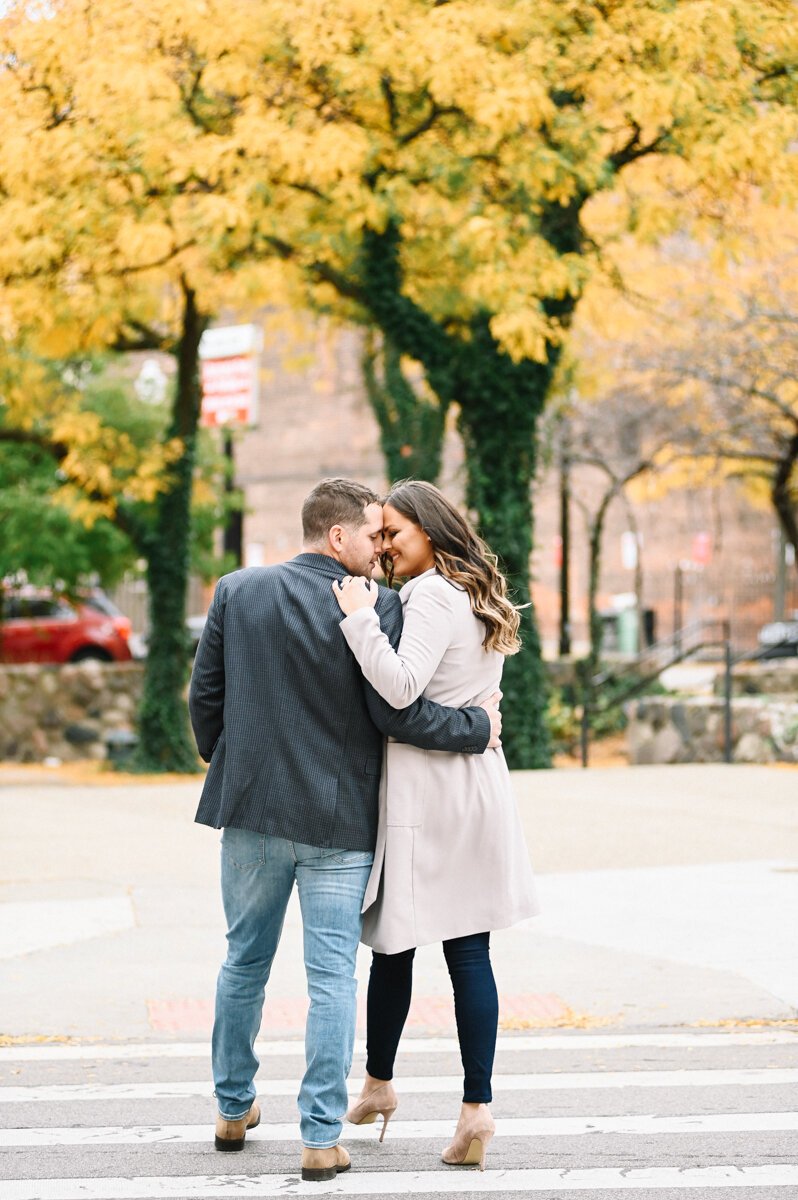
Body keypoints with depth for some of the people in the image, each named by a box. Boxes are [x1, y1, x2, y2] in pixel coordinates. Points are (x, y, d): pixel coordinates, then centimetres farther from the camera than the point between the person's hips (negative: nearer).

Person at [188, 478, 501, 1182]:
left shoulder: (237, 591, 2)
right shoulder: (375, 607, -11)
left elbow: (205, 694, 6)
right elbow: (396, 713, -15)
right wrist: (478, 728, -1)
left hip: (251, 807, 4)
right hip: (339, 819, -4)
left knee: (245, 961, 19)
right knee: (332, 977, 1)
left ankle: (235, 1109, 30)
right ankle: (322, 1137, 0)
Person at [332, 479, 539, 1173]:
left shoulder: (432, 597, -12)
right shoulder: (479, 598, 16)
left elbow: (400, 687, -23)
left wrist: (360, 617, -19)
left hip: (424, 794, -8)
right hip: (477, 785, 8)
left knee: (394, 945, 8)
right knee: (469, 951, 3)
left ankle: (379, 1084, 22)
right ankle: (476, 1108, 0)